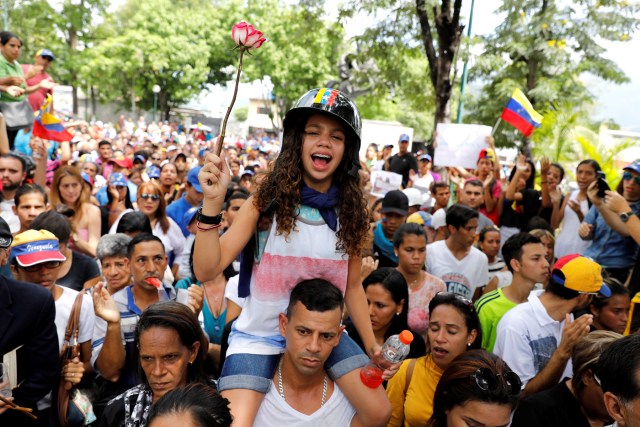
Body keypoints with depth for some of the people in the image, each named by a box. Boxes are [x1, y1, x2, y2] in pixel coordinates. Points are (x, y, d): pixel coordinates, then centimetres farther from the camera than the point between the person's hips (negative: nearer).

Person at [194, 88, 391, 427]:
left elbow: (352, 285, 7)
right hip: (259, 334, -3)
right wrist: (212, 202, -31)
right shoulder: (267, 199, -13)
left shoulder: (351, 211, -3)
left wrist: (371, 345, 3)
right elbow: (207, 271, -19)